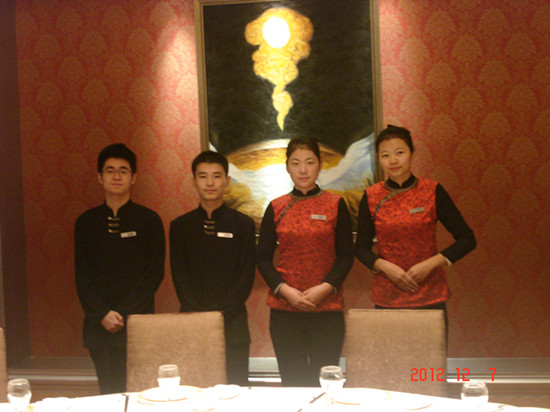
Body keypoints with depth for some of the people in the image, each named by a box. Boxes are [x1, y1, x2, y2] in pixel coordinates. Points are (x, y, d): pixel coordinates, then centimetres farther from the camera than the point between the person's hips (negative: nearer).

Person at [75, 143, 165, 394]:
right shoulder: (86, 222, 9)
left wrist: (124, 314, -9)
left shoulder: (149, 220, 2)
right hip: (98, 325, 2)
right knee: (109, 392, 4)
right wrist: (103, 315, -6)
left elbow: (155, 274, -1)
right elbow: (82, 277, 7)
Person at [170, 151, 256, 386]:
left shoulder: (243, 224, 6)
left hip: (232, 323, -1)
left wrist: (222, 315, -10)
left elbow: (246, 277, 1)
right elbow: (180, 278, 5)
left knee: (236, 385, -2)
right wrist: (201, 316, -8)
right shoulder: (180, 226, 9)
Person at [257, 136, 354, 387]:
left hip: (327, 307, -1)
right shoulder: (276, 208, 6)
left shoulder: (335, 205, 3)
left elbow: (346, 256, 3)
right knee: (292, 380, 5)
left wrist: (325, 287, -12)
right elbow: (263, 258, 6)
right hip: (284, 308, 1)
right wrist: (284, 289, -9)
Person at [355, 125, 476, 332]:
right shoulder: (371, 197, 2)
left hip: (430, 297, -1)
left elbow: (467, 239, -1)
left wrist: (430, 264, -12)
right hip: (386, 297, 1)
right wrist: (384, 266, -11)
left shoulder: (432, 191, -2)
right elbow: (361, 247, 8)